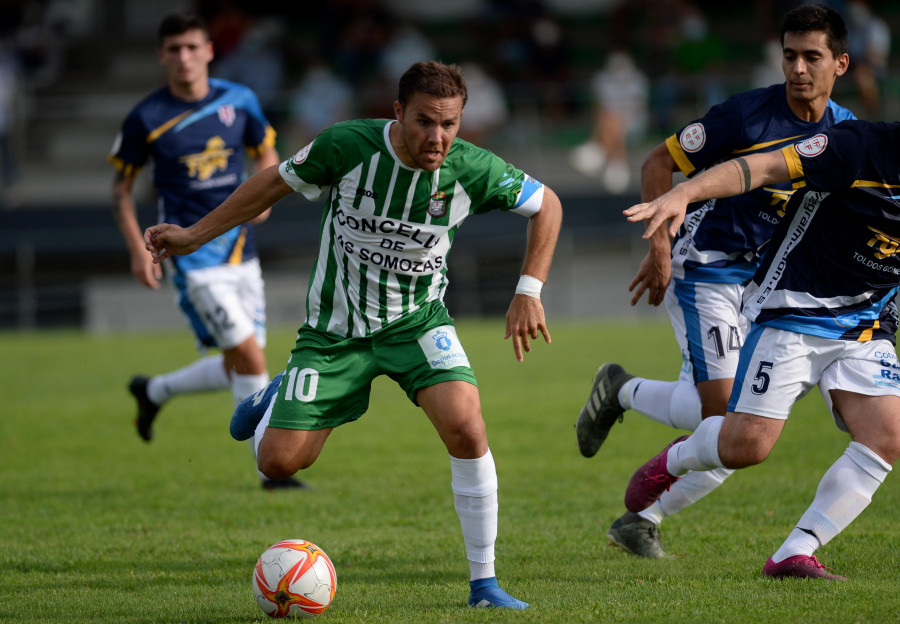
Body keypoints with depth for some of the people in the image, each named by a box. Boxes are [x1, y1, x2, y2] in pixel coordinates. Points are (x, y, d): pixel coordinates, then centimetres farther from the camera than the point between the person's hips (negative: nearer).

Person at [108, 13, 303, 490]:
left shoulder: (239, 101, 2)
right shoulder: (146, 118, -7)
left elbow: (266, 152, 18)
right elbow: (121, 187, 4)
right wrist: (138, 250, -6)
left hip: (240, 250, 5)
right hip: (194, 255, -5)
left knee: (238, 369, 9)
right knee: (249, 357, -14)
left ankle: (153, 392, 35)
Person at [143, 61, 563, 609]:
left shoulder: (472, 170, -19)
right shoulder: (346, 147, -23)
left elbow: (547, 205, -1)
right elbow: (277, 181, -4)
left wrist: (529, 293, -9)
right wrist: (195, 236, 1)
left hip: (417, 319, 0)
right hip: (336, 328, 0)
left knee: (466, 426, -25)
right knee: (280, 462, -3)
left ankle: (484, 583, -11)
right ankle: (277, 401, 36)